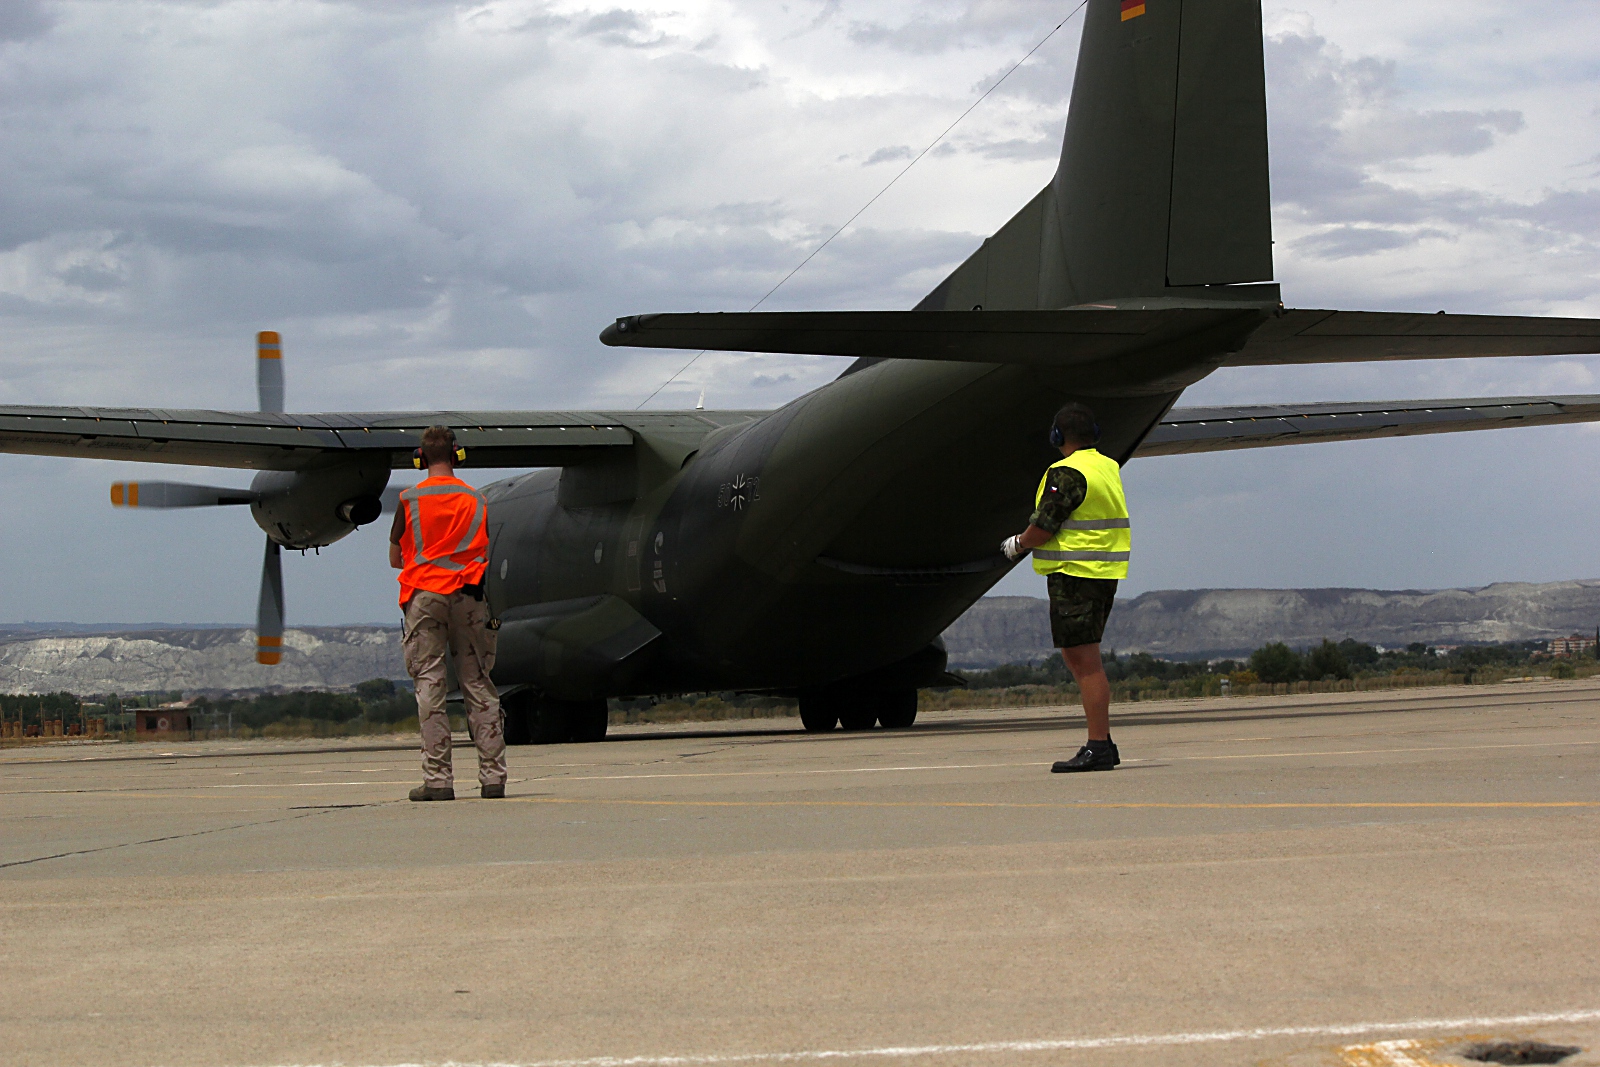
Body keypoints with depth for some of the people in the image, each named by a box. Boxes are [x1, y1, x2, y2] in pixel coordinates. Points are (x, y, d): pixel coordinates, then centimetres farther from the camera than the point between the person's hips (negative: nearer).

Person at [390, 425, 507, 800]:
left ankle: (437, 779, -5)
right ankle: (493, 776, 5)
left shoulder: (409, 499, 1)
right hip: (468, 595, 2)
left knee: (429, 684, 0)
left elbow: (396, 559, 5)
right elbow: (485, 554, 8)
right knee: (478, 685, 6)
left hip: (424, 595, -2)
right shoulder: (476, 499, 5)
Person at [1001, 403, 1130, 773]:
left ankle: (1098, 748, -9)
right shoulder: (1109, 468, 13)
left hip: (1075, 574, -9)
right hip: (1105, 574, 9)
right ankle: (1103, 744, 18)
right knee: (1082, 658, 16)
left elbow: (1043, 529, -16)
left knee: (1084, 661, -8)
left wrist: (1017, 544, 4)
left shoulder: (1066, 473, -15)